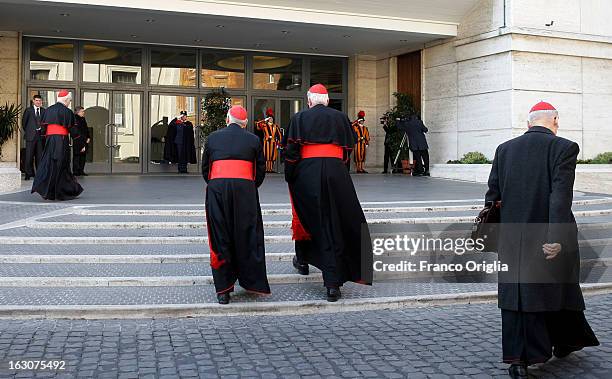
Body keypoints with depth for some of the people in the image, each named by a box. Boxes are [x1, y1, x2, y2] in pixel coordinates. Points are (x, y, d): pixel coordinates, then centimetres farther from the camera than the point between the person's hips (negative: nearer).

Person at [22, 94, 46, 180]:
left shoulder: (44, 111, 10)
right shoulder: (28, 110, 5)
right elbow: (24, 122, 9)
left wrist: (43, 131, 3)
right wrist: (27, 131, 7)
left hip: (41, 135, 2)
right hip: (31, 135, -2)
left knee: (40, 155, 3)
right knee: (29, 155, -3)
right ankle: (29, 173, 4)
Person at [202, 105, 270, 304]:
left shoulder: (213, 137, 14)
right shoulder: (253, 139, 11)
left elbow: (204, 168, 16)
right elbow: (261, 169, 12)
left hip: (216, 188, 1)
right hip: (245, 188, -1)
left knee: (220, 238, 5)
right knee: (247, 235, 9)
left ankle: (223, 289, 5)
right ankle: (251, 281, 13)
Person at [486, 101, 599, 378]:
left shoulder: (504, 149, 5)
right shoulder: (563, 148, -9)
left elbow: (493, 193, 6)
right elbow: (561, 196, -19)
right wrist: (556, 238, -23)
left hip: (512, 237, 3)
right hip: (549, 237, -3)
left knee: (517, 292, 7)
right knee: (558, 288, 18)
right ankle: (564, 342, 38)